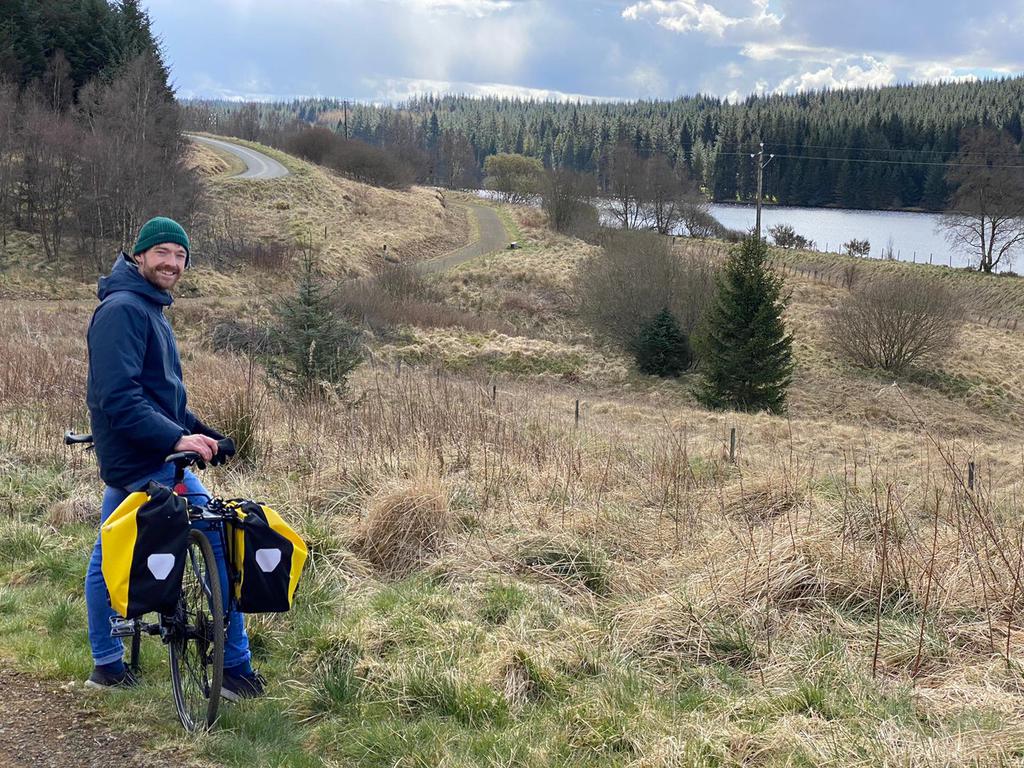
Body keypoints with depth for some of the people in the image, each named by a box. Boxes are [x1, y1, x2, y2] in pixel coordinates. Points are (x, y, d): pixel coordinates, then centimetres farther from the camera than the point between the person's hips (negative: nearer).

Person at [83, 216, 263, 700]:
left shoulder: (147, 308, 16)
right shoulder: (122, 309, -17)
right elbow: (118, 397, -26)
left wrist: (200, 432, 12)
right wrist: (176, 439, -30)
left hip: (125, 460, 11)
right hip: (145, 461, -11)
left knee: (108, 555, 16)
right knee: (221, 544, -6)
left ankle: (107, 665, 27)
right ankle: (234, 668, 0)